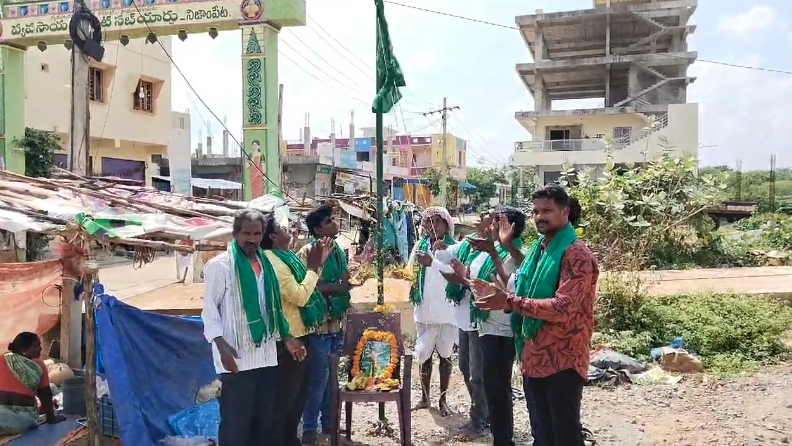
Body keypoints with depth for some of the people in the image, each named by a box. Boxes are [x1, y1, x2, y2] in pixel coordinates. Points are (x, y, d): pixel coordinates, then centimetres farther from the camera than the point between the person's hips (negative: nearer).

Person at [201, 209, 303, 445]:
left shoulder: (265, 263, 11)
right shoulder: (220, 265, -8)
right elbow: (210, 308, -9)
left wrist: (286, 337, 13)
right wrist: (222, 346, -19)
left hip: (266, 355, 7)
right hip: (238, 357, -6)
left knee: (265, 419, 14)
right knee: (235, 422, 1)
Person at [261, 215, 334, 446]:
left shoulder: (287, 257, 9)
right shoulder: (273, 261, -20)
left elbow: (305, 288, 15)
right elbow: (299, 296, -26)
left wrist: (318, 263, 6)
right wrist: (313, 266, -16)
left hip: (300, 333, 10)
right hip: (288, 337, -10)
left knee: (298, 394, 20)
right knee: (285, 396, 2)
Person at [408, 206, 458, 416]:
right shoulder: (420, 245, 5)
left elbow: (456, 273, -22)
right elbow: (411, 270, -4)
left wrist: (432, 262, -34)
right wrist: (434, 250, -14)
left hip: (447, 311, -3)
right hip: (424, 310, 3)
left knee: (445, 355, 8)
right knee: (424, 354, 12)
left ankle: (443, 399, 20)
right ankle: (424, 397, 25)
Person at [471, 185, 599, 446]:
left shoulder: (576, 255, -15)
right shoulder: (538, 250, 12)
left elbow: (563, 308, -26)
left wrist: (510, 302, -27)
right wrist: (498, 294, 0)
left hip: (562, 362, -8)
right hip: (534, 359, 8)